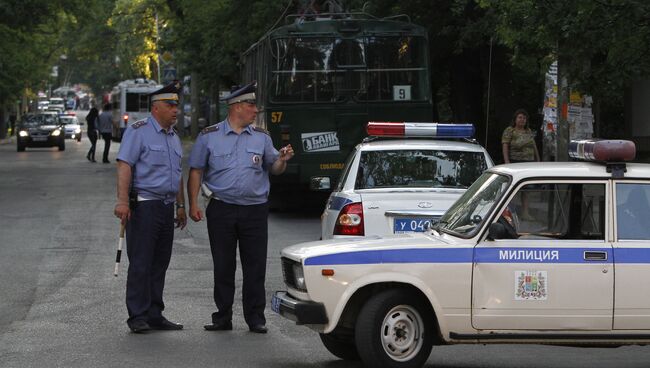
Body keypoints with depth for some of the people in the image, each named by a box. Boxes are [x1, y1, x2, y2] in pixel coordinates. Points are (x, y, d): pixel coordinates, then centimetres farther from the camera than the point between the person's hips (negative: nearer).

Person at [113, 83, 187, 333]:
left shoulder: (173, 136, 18)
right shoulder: (138, 131, -7)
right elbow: (124, 166, -16)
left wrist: (181, 205, 22)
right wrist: (123, 200, -25)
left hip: (166, 207, 8)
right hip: (144, 206, -8)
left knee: (159, 265, 9)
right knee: (140, 263, -8)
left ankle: (155, 315, 14)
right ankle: (138, 317, -6)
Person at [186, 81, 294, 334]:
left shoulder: (261, 137, 10)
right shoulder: (209, 136, 4)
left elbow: (274, 169, 16)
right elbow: (196, 171, 5)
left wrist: (282, 160, -7)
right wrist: (193, 205, -2)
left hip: (255, 210, 1)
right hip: (222, 210, -1)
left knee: (255, 266, -1)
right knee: (223, 266, 3)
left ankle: (255, 318, 5)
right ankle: (223, 317, 12)